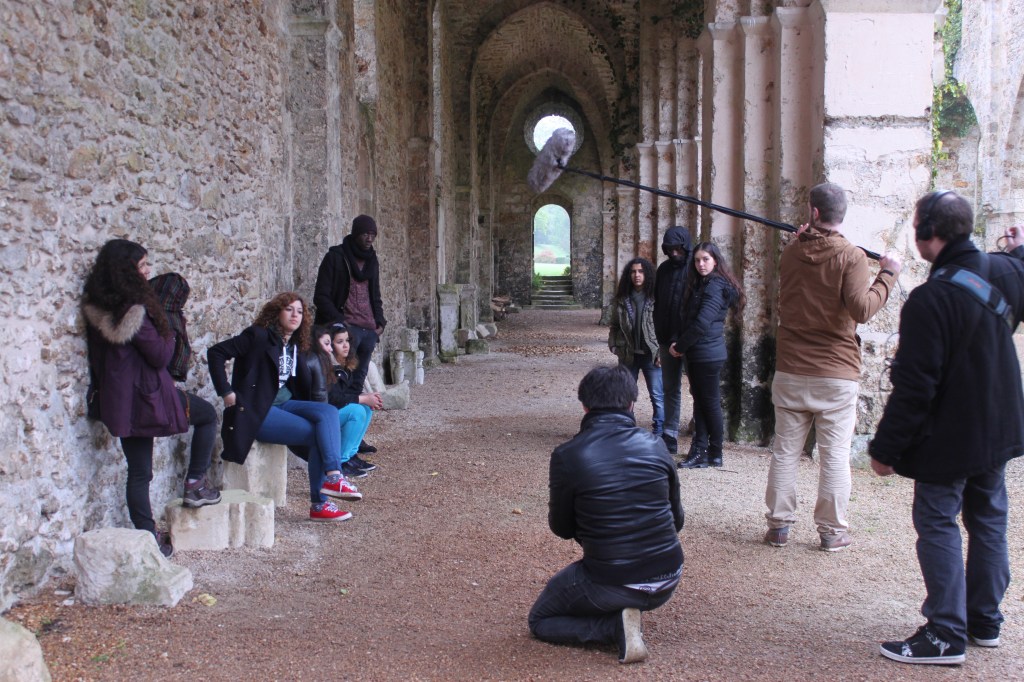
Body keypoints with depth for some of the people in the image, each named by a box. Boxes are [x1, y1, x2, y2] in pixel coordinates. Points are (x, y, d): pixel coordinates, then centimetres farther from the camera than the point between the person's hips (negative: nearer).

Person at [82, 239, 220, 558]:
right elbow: (160, 356, -15)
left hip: (116, 401, 7)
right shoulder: (135, 311, -21)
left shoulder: (95, 307, 3)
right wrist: (168, 335, 1)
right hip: (147, 397, -7)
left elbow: (97, 360, 12)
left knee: (138, 472, 12)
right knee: (207, 414, 17)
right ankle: (195, 484, 17)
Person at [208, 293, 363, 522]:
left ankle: (332, 476, -25)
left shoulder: (296, 347, 15)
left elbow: (306, 387, 19)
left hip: (284, 404, 7)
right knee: (317, 433, -21)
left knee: (329, 412, -18)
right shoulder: (259, 336, -8)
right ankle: (319, 504, -19)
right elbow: (215, 353, -14)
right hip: (257, 411, -7)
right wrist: (226, 392, -17)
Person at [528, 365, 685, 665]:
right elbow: (676, 520, 9)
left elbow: (562, 529, 1)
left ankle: (617, 625, -3)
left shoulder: (567, 456, -12)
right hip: (667, 583, 5)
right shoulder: (656, 446, -3)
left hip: (612, 586, -4)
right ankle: (626, 616, 13)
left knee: (540, 621, 20)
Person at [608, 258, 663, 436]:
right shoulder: (621, 299, 4)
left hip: (651, 354, -4)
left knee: (658, 396, 1)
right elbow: (614, 325, 12)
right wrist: (614, 345, 2)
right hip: (628, 354, 4)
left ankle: (659, 432, 10)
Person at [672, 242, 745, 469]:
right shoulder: (701, 284, 15)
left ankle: (715, 454, 11)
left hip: (708, 355, -9)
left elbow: (702, 323, -22)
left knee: (710, 403, 1)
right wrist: (682, 346, 4)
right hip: (697, 354, 9)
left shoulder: (715, 286, -15)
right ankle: (700, 452, 12)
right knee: (700, 402, 9)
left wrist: (680, 346, -13)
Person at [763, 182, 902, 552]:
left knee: (785, 451, 10)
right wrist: (887, 274, -9)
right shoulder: (851, 256, -11)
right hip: (836, 373, -3)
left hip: (790, 370, 4)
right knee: (834, 455, 4)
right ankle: (832, 532, 10)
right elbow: (861, 309, -22)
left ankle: (779, 525, 15)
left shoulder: (790, 253, 4)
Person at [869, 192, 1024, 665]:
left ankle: (946, 636, 2)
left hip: (948, 439, -8)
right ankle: (985, 621, 27)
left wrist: (886, 448, -16)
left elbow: (914, 386, -24)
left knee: (938, 525, 1)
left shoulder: (931, 298, -24)